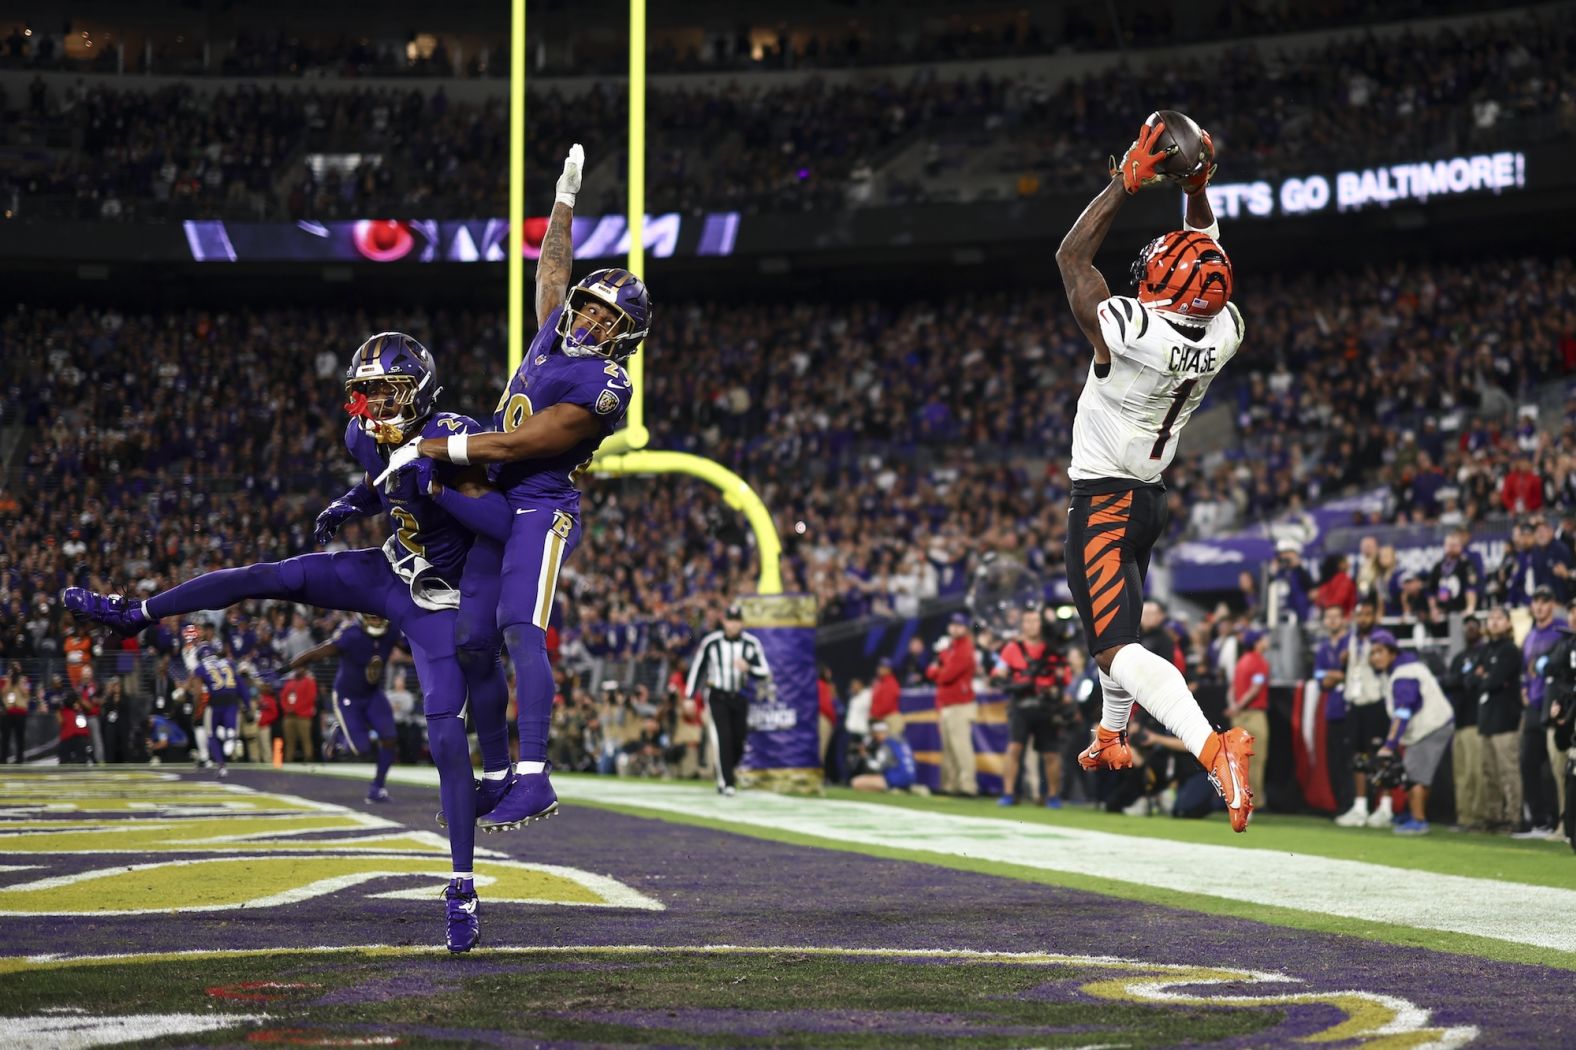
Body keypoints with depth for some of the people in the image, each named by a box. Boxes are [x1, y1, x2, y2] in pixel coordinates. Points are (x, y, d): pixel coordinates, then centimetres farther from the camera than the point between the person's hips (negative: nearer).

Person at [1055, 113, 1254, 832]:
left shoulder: (1129, 329, -25)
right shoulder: (1223, 334, -7)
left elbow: (1071, 257, -10)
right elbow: (1205, 263, 14)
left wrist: (1129, 182, -8)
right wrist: (1197, 189, 8)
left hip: (1101, 501, -8)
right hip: (1151, 495, 8)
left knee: (1117, 647, -16)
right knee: (1118, 618, 30)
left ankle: (1213, 747, -36)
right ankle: (1112, 738, 49)